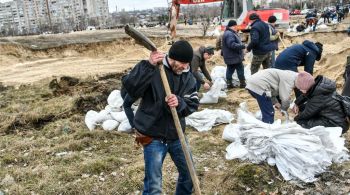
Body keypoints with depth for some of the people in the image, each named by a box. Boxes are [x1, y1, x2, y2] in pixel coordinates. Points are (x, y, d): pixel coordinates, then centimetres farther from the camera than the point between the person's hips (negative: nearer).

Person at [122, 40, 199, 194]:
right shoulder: (153, 70, -15)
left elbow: (193, 104, -6)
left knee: (189, 174, 20)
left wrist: (179, 103, -27)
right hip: (153, 137, -5)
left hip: (176, 135, 5)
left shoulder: (188, 77, 1)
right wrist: (148, 66, -37)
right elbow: (130, 88, -28)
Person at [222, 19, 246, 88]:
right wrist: (242, 46, -28)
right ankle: (242, 83, 4)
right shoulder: (229, 34, -20)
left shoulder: (229, 33, 17)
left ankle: (229, 83, 13)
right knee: (240, 68, -2)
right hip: (234, 57, -11)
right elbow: (232, 44, -30)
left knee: (230, 69, 10)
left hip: (230, 56, 11)